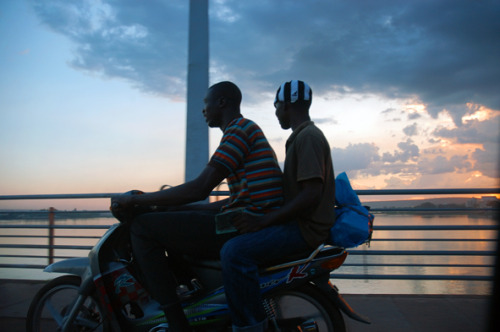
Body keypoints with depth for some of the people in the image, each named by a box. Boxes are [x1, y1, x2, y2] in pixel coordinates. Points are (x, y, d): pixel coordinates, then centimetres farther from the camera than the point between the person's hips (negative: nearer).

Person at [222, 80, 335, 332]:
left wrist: (263, 221, -24)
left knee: (234, 252, -26)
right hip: (299, 223, 11)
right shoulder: (302, 136, 19)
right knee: (233, 241, 19)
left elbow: (312, 194, -25)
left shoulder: (308, 137, -14)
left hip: (306, 228, -11)